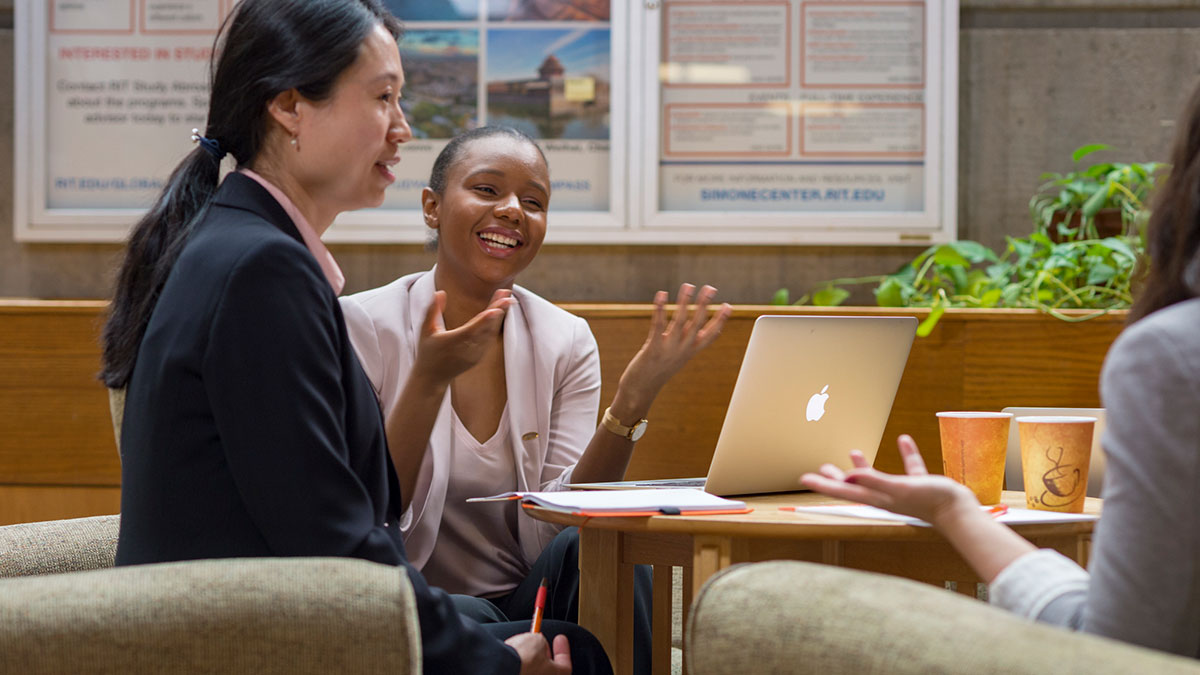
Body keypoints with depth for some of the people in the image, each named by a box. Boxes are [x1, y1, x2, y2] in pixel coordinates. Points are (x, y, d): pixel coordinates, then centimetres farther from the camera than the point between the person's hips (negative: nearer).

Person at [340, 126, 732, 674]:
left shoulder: (565, 342, 6)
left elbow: (558, 524, -6)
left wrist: (633, 399, -19)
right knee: (468, 622, -35)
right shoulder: (363, 326, -5)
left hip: (527, 604, 3)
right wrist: (429, 381, -25)